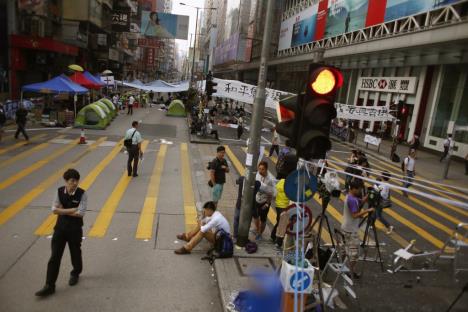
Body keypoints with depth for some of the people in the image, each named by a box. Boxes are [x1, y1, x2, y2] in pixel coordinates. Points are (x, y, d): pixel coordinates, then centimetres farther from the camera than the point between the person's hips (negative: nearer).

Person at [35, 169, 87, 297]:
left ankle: (75, 274, 44)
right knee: (55, 257, 4)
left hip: (75, 229, -2)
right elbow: (54, 210, -9)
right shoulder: (59, 191, -6)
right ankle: (49, 286, 13)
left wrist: (63, 210, -15)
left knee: (75, 254, 16)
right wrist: (73, 209, -18)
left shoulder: (82, 194, -16)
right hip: (60, 227, 2)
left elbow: (80, 213, -22)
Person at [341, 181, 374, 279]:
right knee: (354, 251, -2)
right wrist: (367, 210, -19)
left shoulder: (350, 196, 7)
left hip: (347, 228, 10)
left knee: (349, 249, 17)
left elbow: (361, 201, 12)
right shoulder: (352, 200, -24)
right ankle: (353, 273, 6)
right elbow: (355, 215, -26)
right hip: (351, 230, -10)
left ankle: (350, 270, 27)